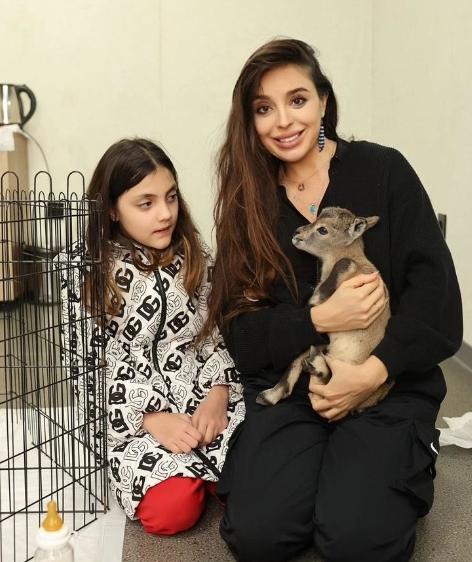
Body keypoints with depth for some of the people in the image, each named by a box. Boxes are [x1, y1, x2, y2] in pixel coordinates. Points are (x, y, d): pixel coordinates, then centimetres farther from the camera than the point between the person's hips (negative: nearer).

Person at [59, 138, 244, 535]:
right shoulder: (90, 273, -6)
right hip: (132, 416, -3)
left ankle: (199, 471, 8)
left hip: (201, 397, 3)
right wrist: (153, 417, -18)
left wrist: (218, 393, -11)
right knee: (172, 508, -23)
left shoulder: (194, 256, 5)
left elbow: (216, 332, 6)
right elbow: (91, 365, -8)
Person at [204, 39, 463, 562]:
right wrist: (319, 319, -18)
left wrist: (373, 371, -19)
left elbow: (435, 290, -7)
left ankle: (401, 465, 12)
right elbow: (239, 329, -1)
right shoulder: (248, 202, 6)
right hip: (286, 387, 2)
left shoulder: (383, 171, -1)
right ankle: (316, 468, 13)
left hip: (387, 385, -1)